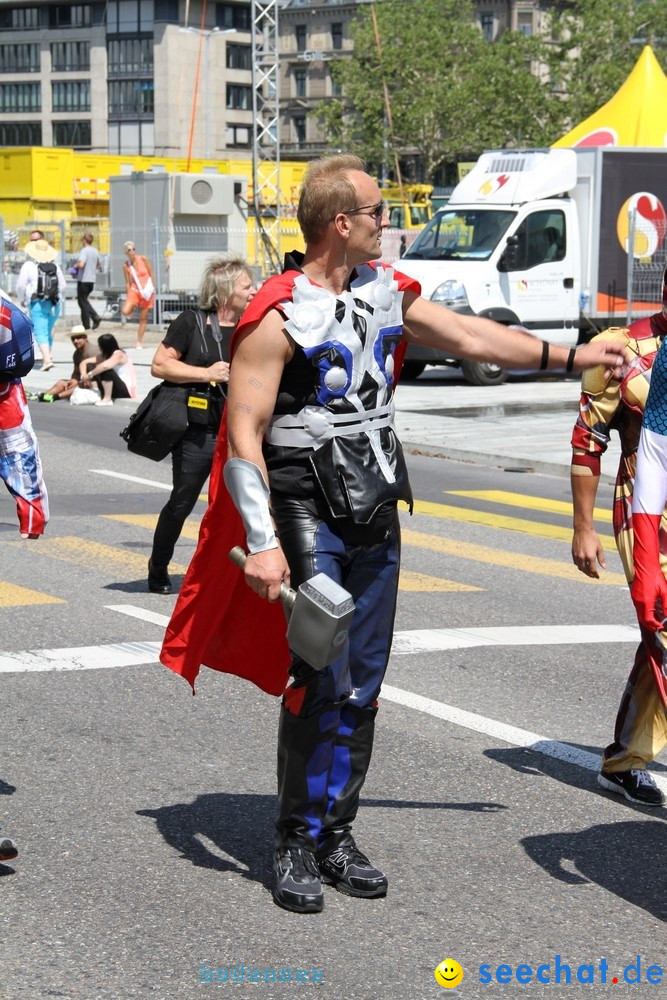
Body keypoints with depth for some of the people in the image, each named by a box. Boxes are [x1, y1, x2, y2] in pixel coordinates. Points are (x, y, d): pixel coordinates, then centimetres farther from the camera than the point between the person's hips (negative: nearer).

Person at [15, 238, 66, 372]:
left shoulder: (29, 266, -5)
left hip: (37, 304, -4)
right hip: (54, 304, 4)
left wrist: (22, 299, 15)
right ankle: (46, 357, 25)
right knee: (49, 331, 18)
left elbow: (21, 285, -3)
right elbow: (62, 286, 10)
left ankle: (47, 359, -23)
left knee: (40, 332, -7)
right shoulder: (55, 266, 7)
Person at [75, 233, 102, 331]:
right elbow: (99, 266, 22)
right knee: (84, 300, 19)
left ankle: (86, 325, 3)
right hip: (92, 280, 7)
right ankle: (95, 317, 2)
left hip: (83, 280, -7)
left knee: (82, 301, 2)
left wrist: (76, 266, -7)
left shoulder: (84, 250, -14)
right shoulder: (95, 251, 11)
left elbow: (81, 264, -27)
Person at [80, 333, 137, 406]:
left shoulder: (119, 354, -17)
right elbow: (84, 362, 5)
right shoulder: (103, 356, 7)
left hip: (126, 390, -8)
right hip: (114, 390, 8)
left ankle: (107, 399, -24)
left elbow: (105, 366, -36)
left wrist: (89, 375, -27)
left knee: (105, 370, -30)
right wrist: (84, 375, -14)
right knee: (90, 366, -2)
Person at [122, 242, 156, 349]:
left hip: (146, 292, 0)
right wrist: (127, 296, 3)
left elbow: (152, 275, 1)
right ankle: (133, 308, 14)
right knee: (125, 312, -23)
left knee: (143, 318, 1)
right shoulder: (126, 266, 0)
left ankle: (139, 343, 10)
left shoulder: (143, 259, -4)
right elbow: (127, 282, 5)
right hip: (134, 291, 1)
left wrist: (153, 290, -3)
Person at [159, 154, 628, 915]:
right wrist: (262, 542, -22)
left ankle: (336, 836, 19)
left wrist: (570, 356, 24)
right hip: (307, 515, -7)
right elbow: (244, 436, -15)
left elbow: (469, 337, 21)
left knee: (363, 683, 8)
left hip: (376, 512, 7)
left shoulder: (386, 292, 10)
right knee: (323, 680, -11)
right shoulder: (277, 317, -13)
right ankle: (296, 845, 3)